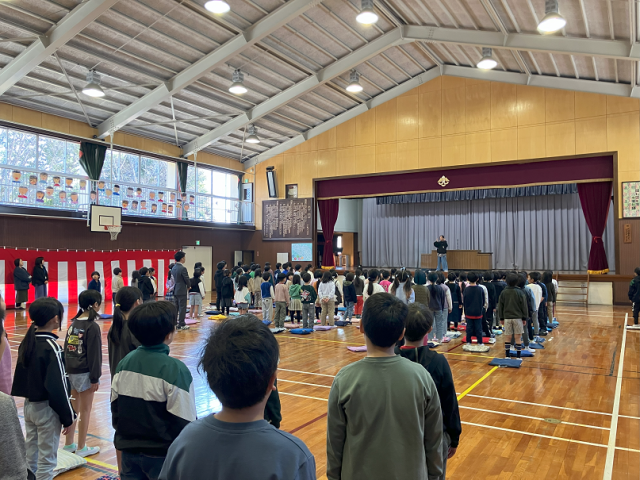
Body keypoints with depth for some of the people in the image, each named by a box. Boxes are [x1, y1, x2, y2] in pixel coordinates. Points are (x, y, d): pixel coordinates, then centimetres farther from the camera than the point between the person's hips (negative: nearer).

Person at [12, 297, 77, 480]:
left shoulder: (27, 341, 3)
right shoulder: (51, 347, -21)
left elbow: (22, 376, 10)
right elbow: (58, 387, -21)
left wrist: (30, 398, 17)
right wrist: (68, 417, -12)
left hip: (29, 404, 8)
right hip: (47, 408, -8)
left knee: (31, 455, 19)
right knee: (47, 459, 3)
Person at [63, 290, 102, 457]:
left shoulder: (73, 323, 6)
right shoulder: (92, 327, -17)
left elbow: (67, 349, 11)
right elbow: (94, 354, -16)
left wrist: (67, 368, 18)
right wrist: (95, 378, -11)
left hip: (71, 371, 7)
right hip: (84, 373, -7)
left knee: (73, 409, 18)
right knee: (85, 410, 5)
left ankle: (69, 444, 29)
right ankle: (81, 448, 14)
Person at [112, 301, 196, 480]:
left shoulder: (125, 363, -4)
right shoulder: (175, 370, -23)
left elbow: (115, 407, 6)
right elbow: (184, 422, -18)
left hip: (129, 449, 5)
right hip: (161, 455, -5)